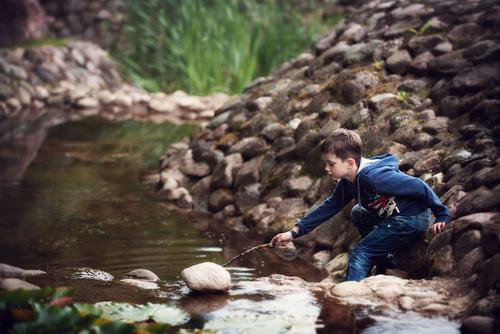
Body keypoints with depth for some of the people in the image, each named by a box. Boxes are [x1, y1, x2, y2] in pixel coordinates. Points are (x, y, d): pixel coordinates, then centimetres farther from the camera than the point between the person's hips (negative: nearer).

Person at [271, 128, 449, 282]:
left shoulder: (375, 177, -27)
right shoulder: (347, 182, 3)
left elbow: (418, 186, -24)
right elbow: (329, 207, 11)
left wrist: (441, 215, -18)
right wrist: (294, 232, 6)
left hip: (412, 219, -10)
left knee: (360, 253, -11)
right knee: (358, 213, 27)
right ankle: (385, 265, 27)